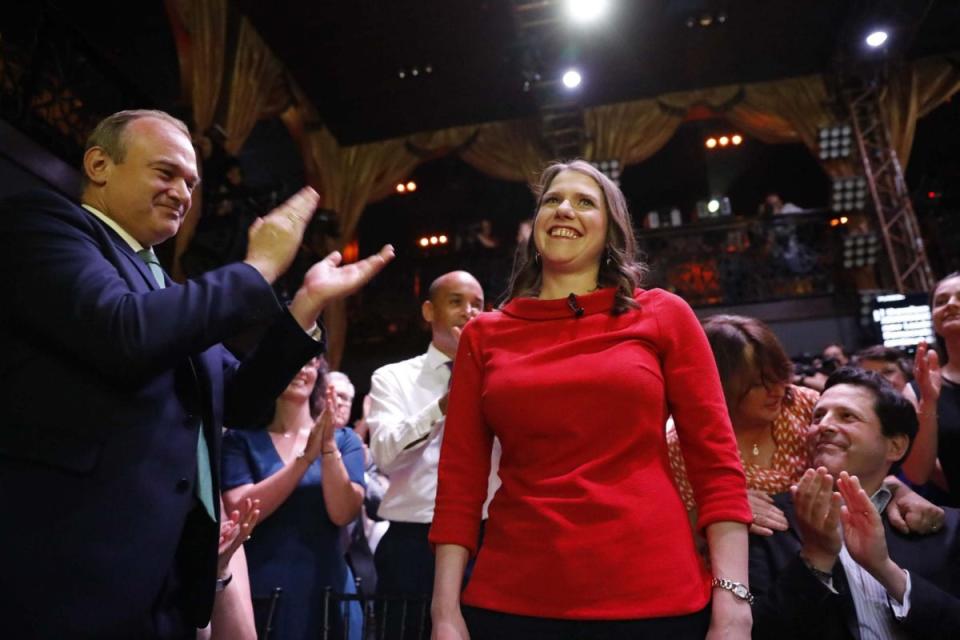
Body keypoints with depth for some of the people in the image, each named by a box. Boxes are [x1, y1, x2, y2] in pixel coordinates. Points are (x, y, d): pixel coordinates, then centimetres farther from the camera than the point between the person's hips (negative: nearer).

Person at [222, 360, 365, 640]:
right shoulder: (241, 438, 0)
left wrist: (328, 446, -20)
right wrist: (306, 455, -18)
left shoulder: (344, 439, 2)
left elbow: (343, 514, -10)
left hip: (326, 589, 1)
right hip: (260, 589, -1)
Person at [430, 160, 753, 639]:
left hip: (653, 596, 0)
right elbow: (459, 481, 4)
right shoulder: (484, 334, 5)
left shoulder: (664, 315, 2)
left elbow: (716, 463, 0)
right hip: (512, 599, 1)